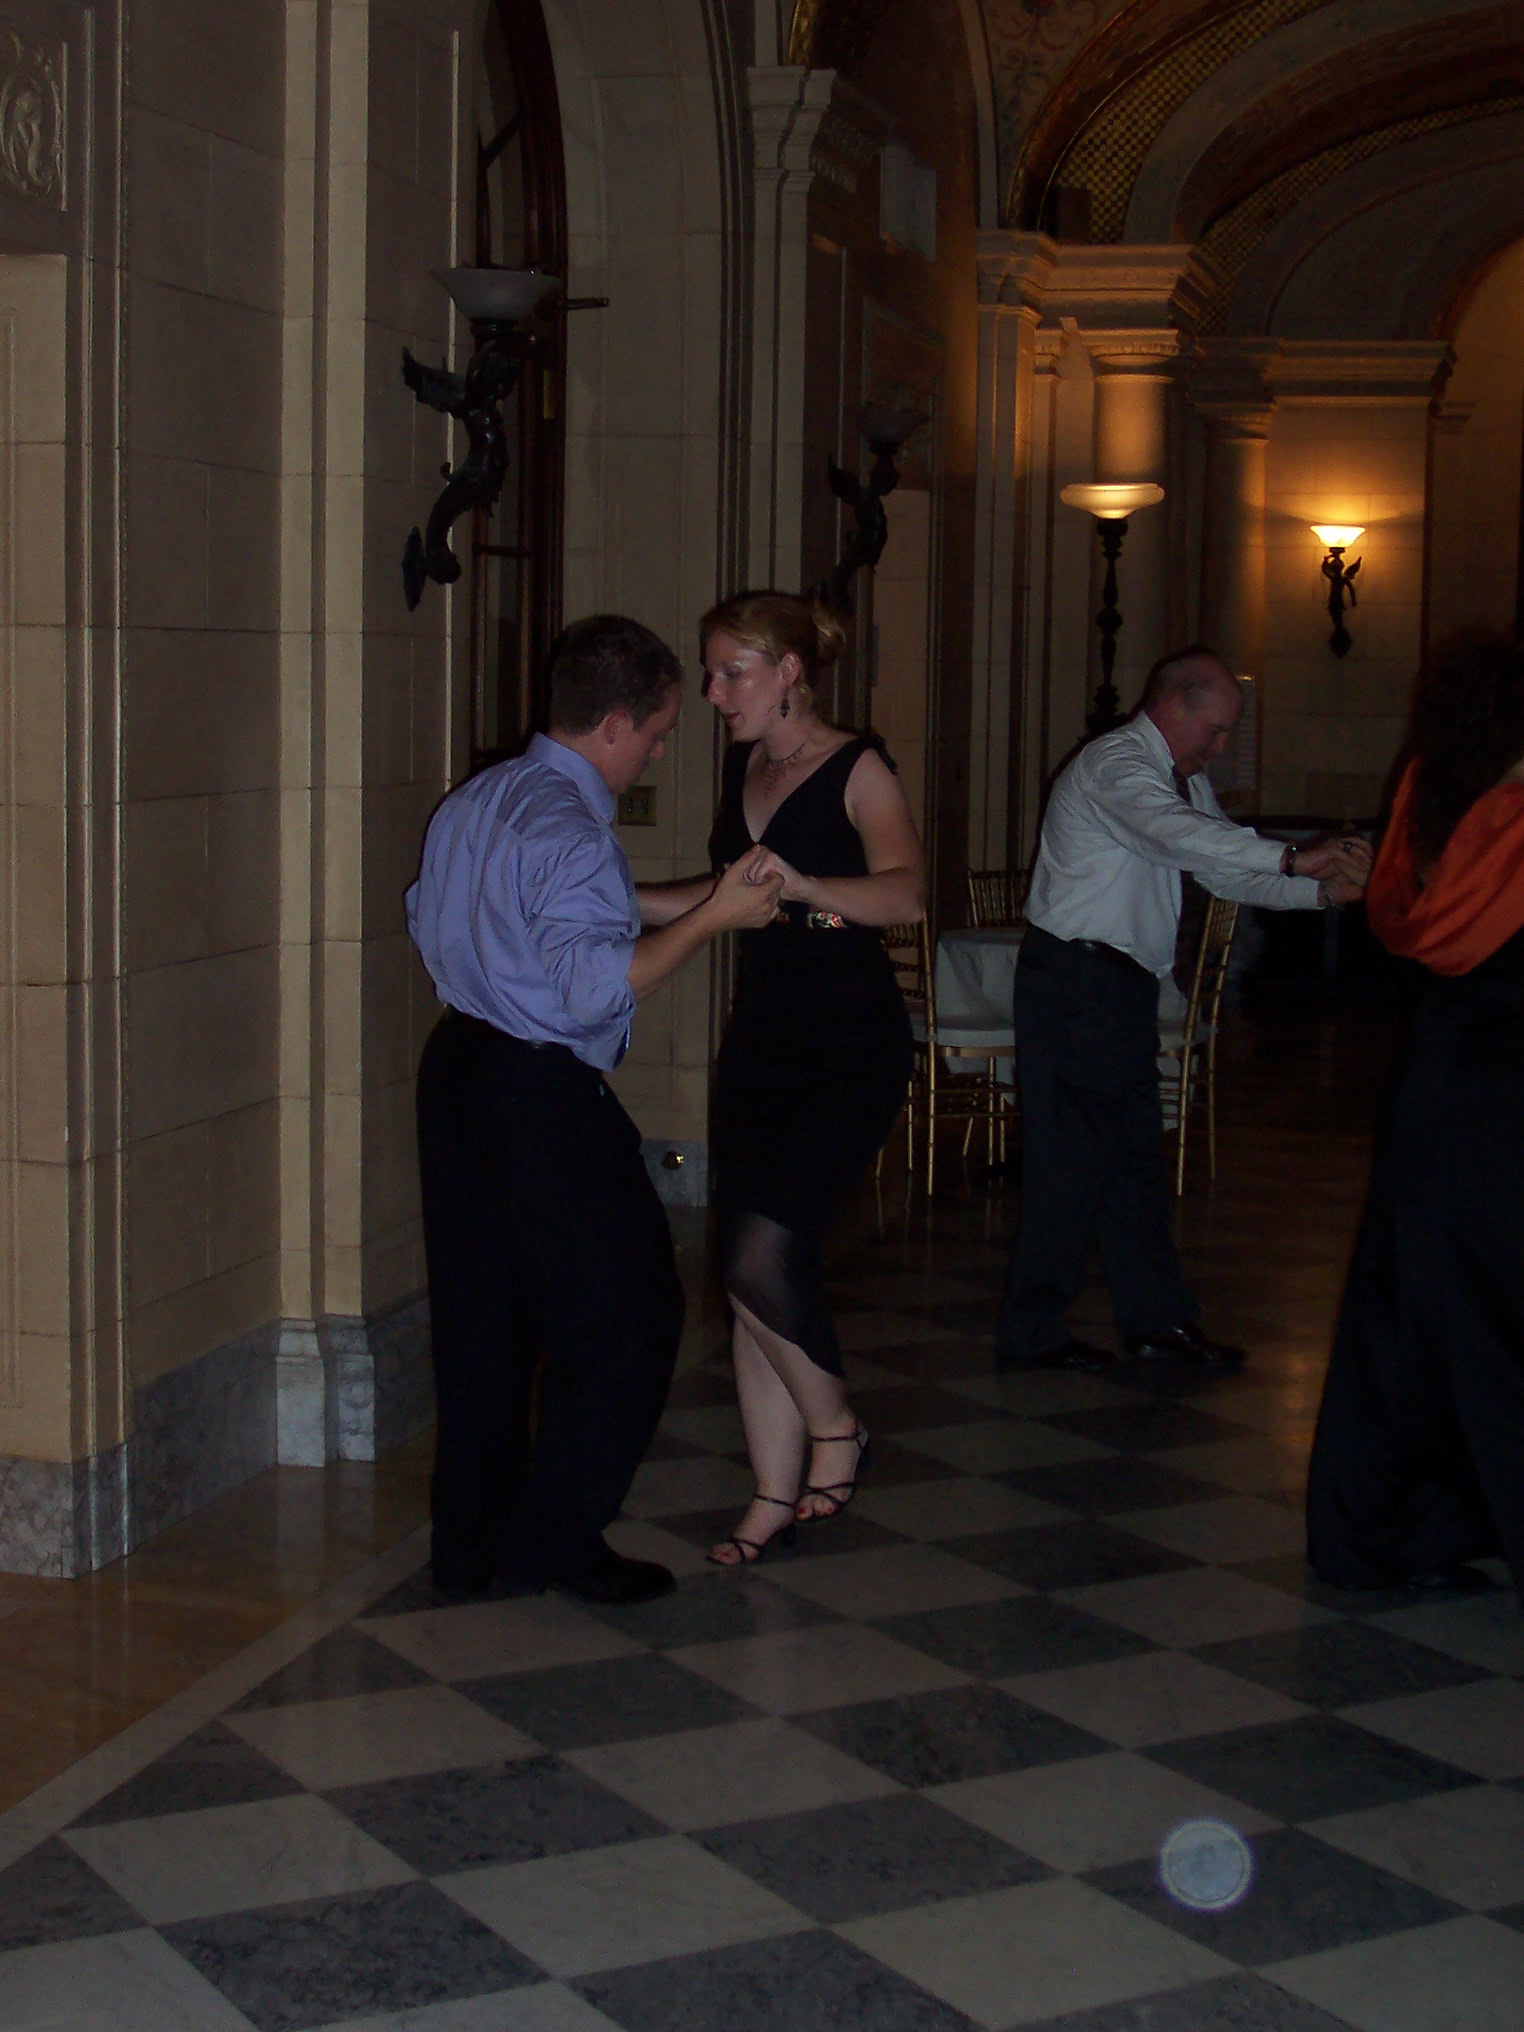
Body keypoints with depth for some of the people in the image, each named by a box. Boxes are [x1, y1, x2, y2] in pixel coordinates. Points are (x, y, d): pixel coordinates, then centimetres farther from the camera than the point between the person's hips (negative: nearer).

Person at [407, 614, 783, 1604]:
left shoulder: (472, 801, 10)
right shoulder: (571, 834, -19)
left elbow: (427, 924, 21)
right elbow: (597, 988, -26)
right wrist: (710, 919, -22)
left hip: (459, 1066, 10)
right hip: (546, 1096, -10)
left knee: (481, 1311, 14)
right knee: (627, 1312, 2)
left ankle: (471, 1542, 21)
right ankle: (556, 1535, 7)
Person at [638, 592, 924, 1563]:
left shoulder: (857, 768, -9)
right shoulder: (745, 767, 12)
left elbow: (905, 892, -25)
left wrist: (803, 885, -41)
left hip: (851, 1044, -7)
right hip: (761, 1036, 7)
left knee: (766, 1251, -17)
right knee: (751, 1265, 5)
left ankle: (836, 1427, 7)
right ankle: (777, 1493, 13)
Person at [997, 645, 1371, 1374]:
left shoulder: (1183, 781, 17)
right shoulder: (1114, 766, -15)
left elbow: (1229, 873, 16)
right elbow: (1180, 835, -33)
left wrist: (1320, 889, 0)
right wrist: (1292, 858, -38)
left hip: (1121, 986, 10)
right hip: (1076, 982, -10)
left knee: (1135, 1153, 12)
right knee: (1072, 1157, -6)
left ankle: (1158, 1319, 19)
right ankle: (1030, 1332, 2)